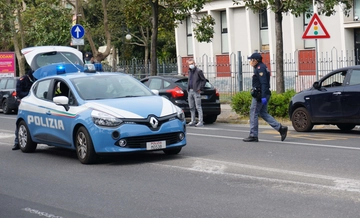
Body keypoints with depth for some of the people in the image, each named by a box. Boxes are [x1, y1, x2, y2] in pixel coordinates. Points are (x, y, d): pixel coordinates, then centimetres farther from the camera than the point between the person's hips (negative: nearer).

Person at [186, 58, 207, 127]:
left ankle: (200, 121, -8)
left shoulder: (198, 71, -5)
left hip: (196, 91, -7)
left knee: (198, 107, -7)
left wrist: (199, 88, -11)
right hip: (190, 91, 7)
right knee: (191, 107, 9)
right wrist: (188, 89, 12)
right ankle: (192, 121, 15)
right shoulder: (189, 71, 17)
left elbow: (204, 80, -5)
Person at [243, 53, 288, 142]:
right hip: (263, 95, 10)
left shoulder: (260, 68, -14)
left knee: (253, 113, -3)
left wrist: (263, 97, -26)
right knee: (263, 113, 12)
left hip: (259, 94, -10)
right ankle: (280, 128, 5)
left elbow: (264, 83, -22)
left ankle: (253, 136, 1)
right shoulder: (261, 68, 19)